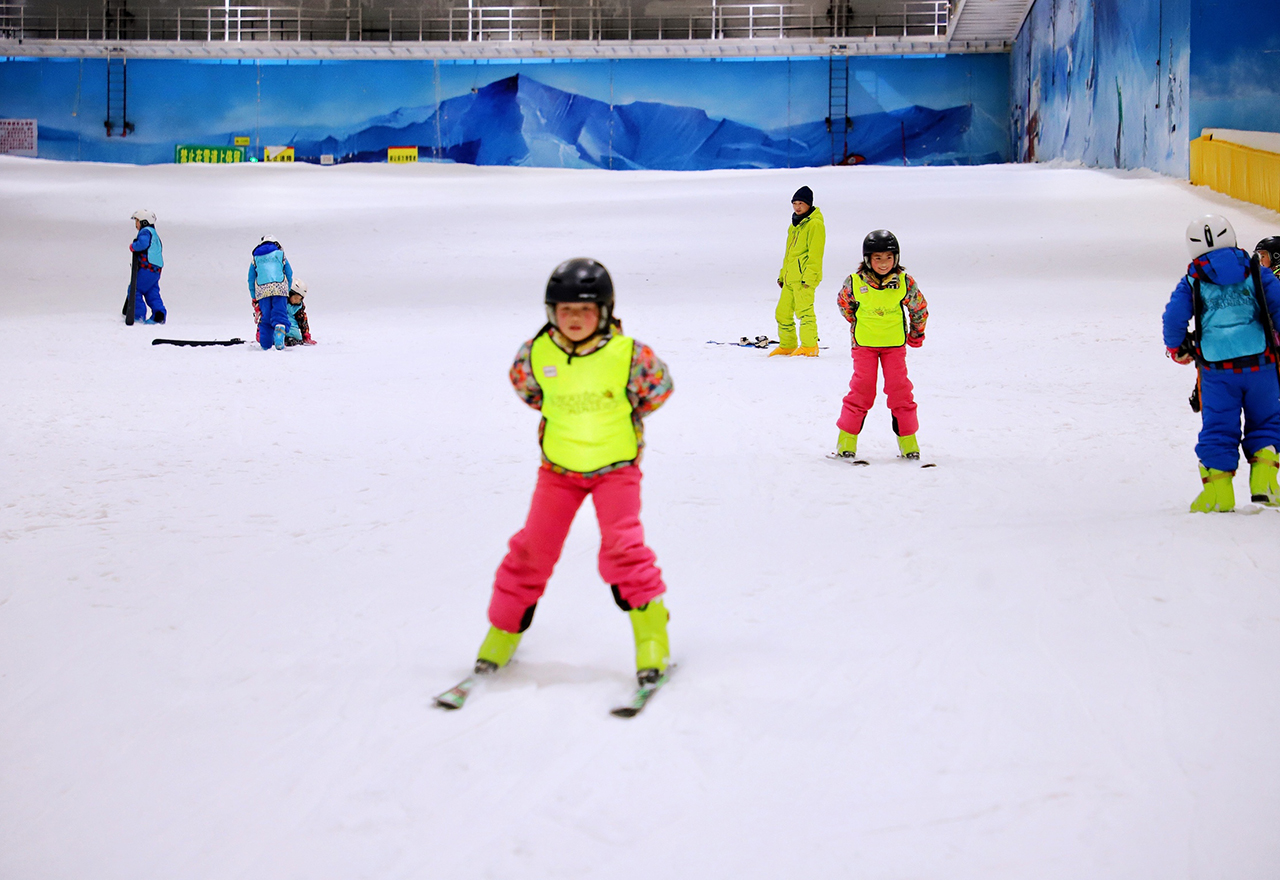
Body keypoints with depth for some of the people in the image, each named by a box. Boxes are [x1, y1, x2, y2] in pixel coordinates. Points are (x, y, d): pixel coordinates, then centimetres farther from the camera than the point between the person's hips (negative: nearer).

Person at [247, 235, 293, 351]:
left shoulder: (255, 259, 23)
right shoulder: (280, 255, 20)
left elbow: (251, 280, 21)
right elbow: (289, 275, 17)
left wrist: (254, 298, 25)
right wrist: (287, 291, 26)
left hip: (262, 290, 2)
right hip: (279, 288, -2)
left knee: (265, 317, 6)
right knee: (279, 313, -9)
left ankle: (265, 346, 2)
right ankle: (279, 329, -40)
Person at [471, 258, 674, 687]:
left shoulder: (628, 353, -19)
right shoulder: (537, 353, -13)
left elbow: (659, 386, 0)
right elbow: (523, 383, 11)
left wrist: (621, 418, 3)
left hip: (615, 466, -2)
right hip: (558, 467, 2)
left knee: (622, 545, -19)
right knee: (534, 547, 0)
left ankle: (650, 626, -7)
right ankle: (505, 627, 18)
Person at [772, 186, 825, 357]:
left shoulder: (815, 224, -6)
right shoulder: (795, 224, 22)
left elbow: (815, 253, -14)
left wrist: (809, 276, -20)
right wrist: (782, 274, 25)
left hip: (804, 277, -9)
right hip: (790, 277, 9)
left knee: (804, 310, -14)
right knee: (782, 312, 11)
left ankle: (809, 346, -11)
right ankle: (787, 345, 20)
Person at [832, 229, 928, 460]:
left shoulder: (905, 283, -10)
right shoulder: (855, 283, -12)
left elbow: (919, 307, 7)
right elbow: (843, 303, 9)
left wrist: (916, 333, 17)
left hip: (895, 344, 1)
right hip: (864, 344, -1)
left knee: (899, 389, -1)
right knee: (861, 389, -3)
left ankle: (907, 440, 9)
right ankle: (847, 439, 6)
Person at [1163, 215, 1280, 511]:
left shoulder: (1192, 282, 4)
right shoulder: (1254, 272, 7)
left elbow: (1174, 317, -5)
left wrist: (1177, 349, 12)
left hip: (1217, 368, -1)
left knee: (1218, 429, 7)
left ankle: (1218, 491, 3)